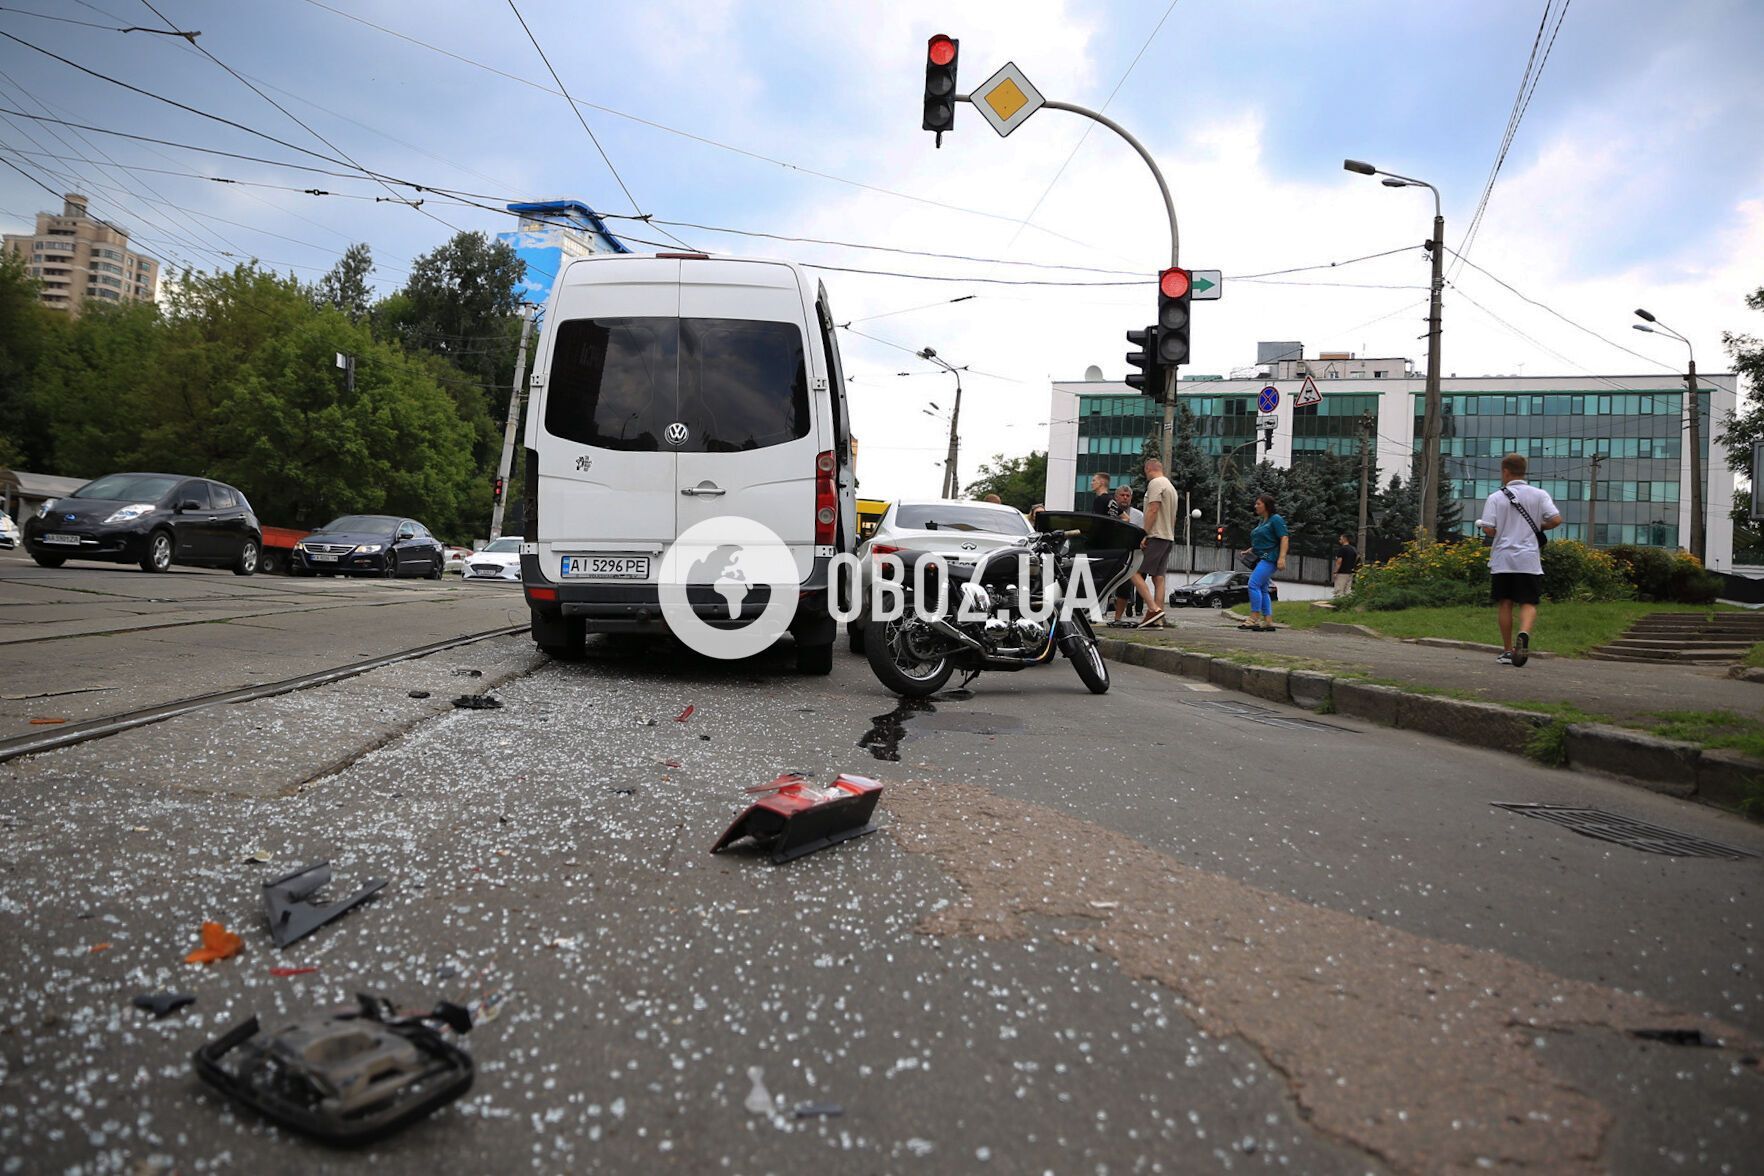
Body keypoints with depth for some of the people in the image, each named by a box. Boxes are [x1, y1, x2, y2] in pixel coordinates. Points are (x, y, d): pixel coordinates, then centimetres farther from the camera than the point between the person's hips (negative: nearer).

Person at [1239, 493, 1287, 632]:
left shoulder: (1276, 519, -7)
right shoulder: (1261, 522, 20)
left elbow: (1284, 539, -14)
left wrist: (1282, 558, -24)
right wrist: (1249, 551, 14)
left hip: (1270, 558, -10)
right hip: (1261, 559, 10)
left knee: (1253, 584, -20)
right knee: (1262, 590, 8)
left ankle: (1254, 619, -21)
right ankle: (1268, 622, 10)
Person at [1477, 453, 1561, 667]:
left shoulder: (1496, 498, -2)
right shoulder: (1539, 495, 3)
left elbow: (1489, 530, -8)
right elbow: (1556, 519, -7)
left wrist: (1492, 526, 15)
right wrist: (1537, 527, 12)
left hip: (1502, 559, 0)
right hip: (1529, 560, 0)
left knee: (1505, 604, 8)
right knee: (1529, 603, 3)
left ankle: (1508, 651, 10)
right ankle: (1524, 634, -27)